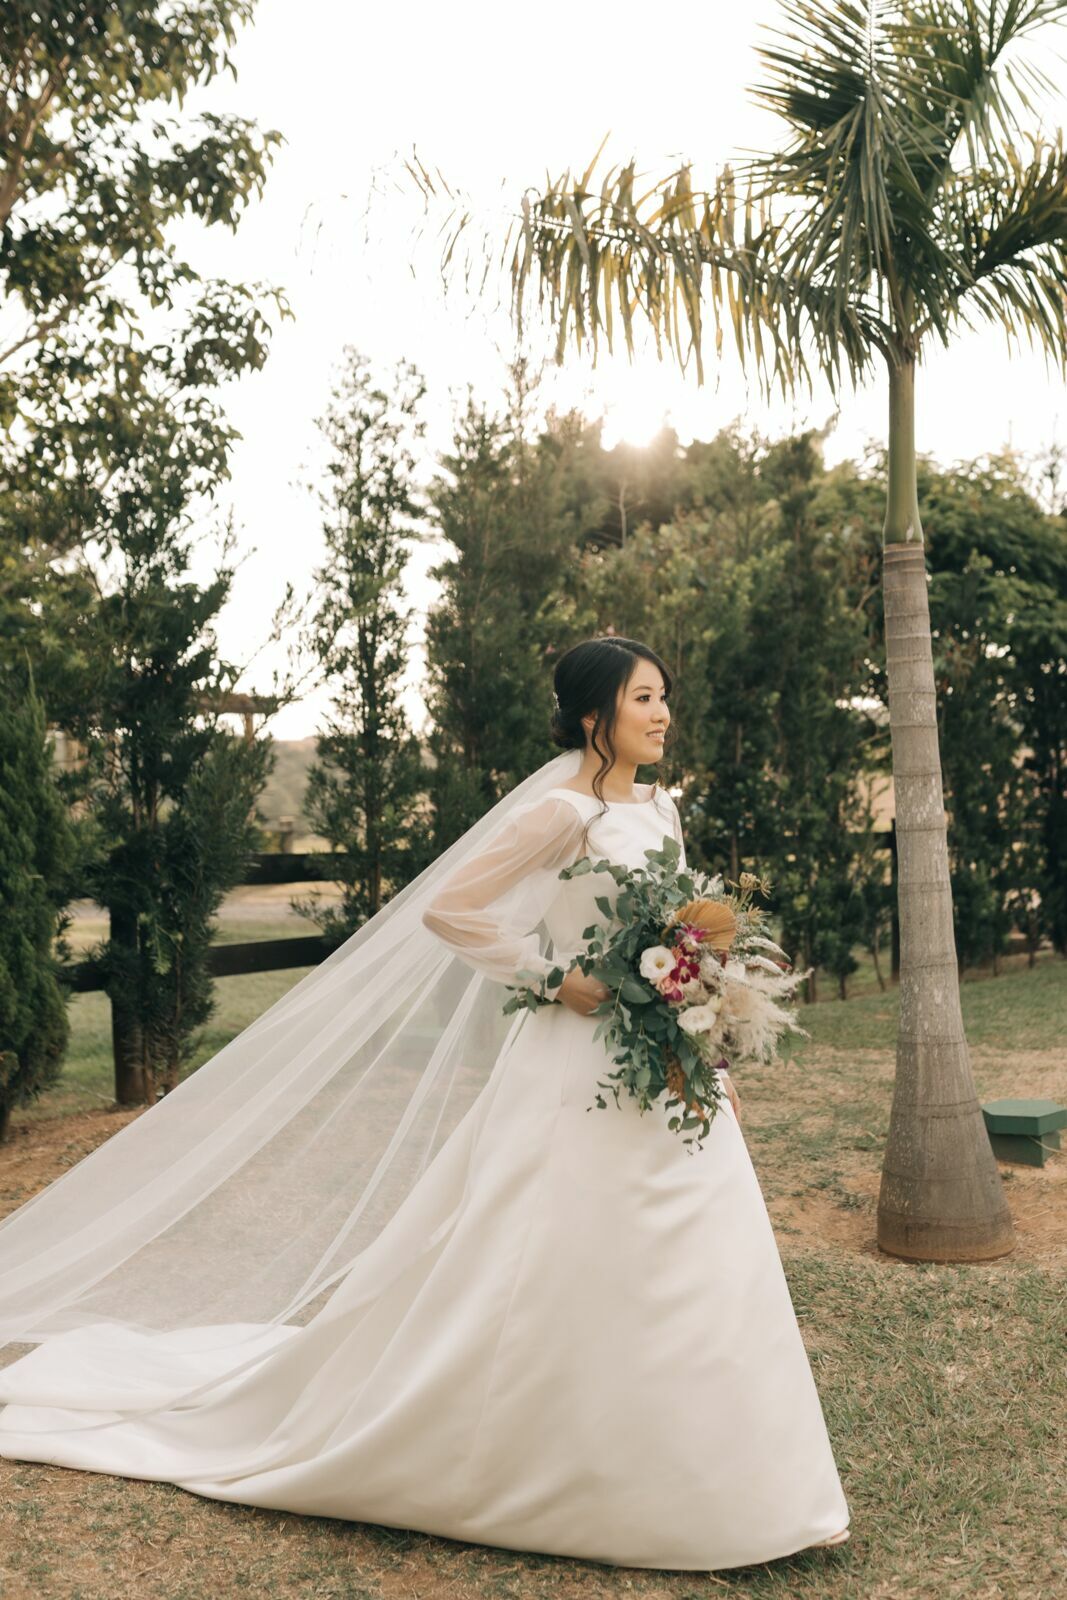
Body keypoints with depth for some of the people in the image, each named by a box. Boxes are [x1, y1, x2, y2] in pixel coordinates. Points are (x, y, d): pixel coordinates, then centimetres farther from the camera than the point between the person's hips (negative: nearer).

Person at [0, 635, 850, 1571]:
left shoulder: (661, 807, 10)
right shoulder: (564, 810, -13)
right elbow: (444, 909, -17)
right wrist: (553, 979, -16)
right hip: (585, 1079, -8)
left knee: (701, 1270, 9)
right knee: (554, 1277, 3)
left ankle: (718, 1482, 25)